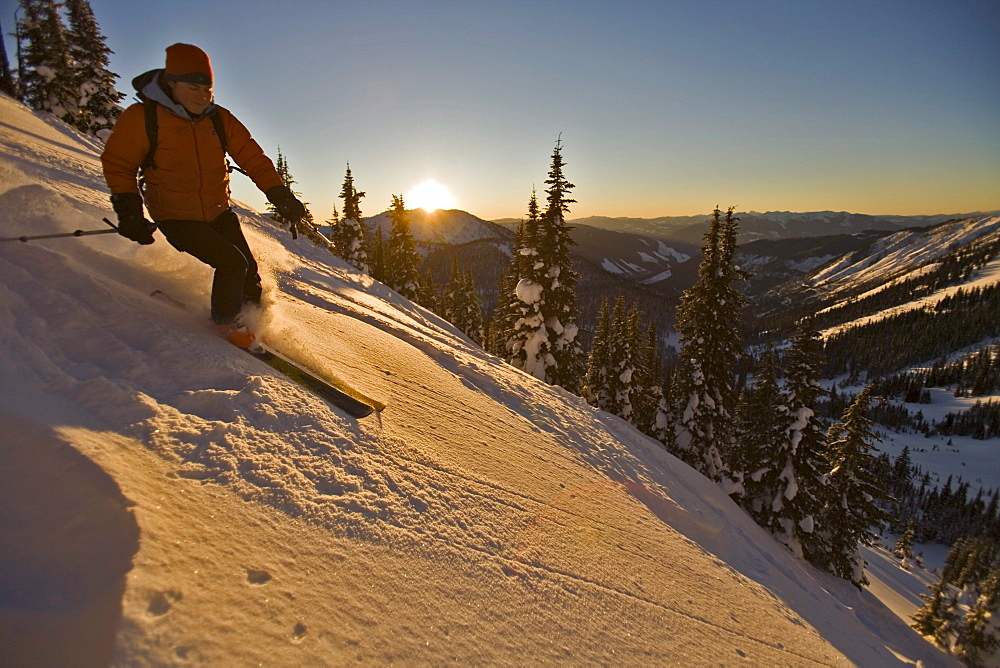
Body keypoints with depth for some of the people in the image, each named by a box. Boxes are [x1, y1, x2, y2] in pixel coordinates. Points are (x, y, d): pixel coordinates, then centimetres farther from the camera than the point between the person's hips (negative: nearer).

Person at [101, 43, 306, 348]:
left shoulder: (220, 119, -1)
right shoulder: (141, 118, -11)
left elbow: (254, 159, -1)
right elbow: (118, 164, -2)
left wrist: (281, 196, -15)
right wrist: (129, 211, -13)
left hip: (219, 213, 4)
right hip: (176, 219, -4)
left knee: (249, 271, 0)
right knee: (232, 263, -19)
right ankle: (227, 322, 4)